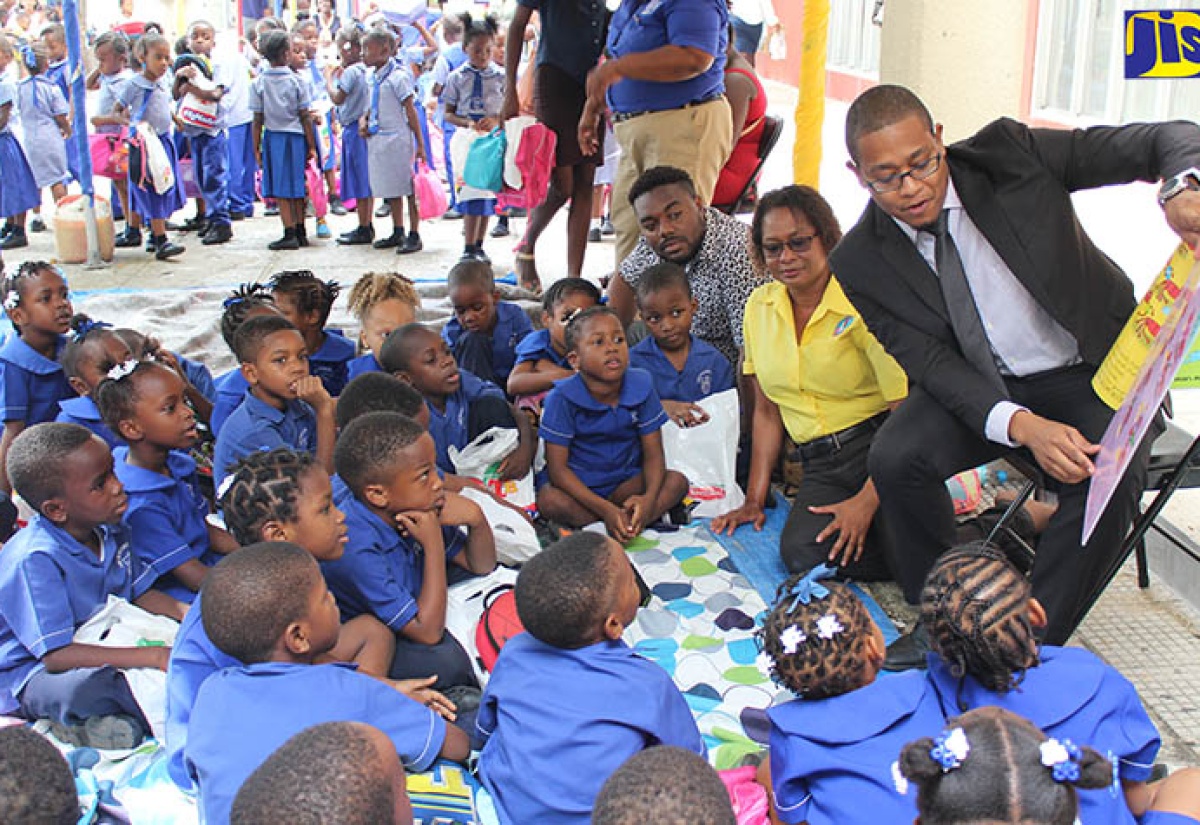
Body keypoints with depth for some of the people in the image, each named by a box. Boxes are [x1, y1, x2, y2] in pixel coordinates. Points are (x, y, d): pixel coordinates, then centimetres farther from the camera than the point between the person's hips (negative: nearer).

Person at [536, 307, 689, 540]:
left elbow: (653, 454, -6)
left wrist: (650, 497, -29)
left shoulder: (641, 386, -11)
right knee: (548, 500, -33)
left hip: (626, 482, 3)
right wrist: (605, 509, -30)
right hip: (579, 485, -3)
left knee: (677, 482, -17)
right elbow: (557, 467, -20)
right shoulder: (563, 398, -20)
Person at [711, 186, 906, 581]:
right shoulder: (759, 307, 11)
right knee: (802, 551, -27)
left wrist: (867, 500, -18)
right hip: (821, 466, 4)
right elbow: (767, 411, 16)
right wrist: (754, 499, 9)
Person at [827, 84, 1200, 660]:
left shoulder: (1009, 153, -15)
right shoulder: (861, 261, -11)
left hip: (1099, 371, -1)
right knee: (895, 456, -25)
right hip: (984, 387, 2)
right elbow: (933, 365, -14)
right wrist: (1021, 425, -32)